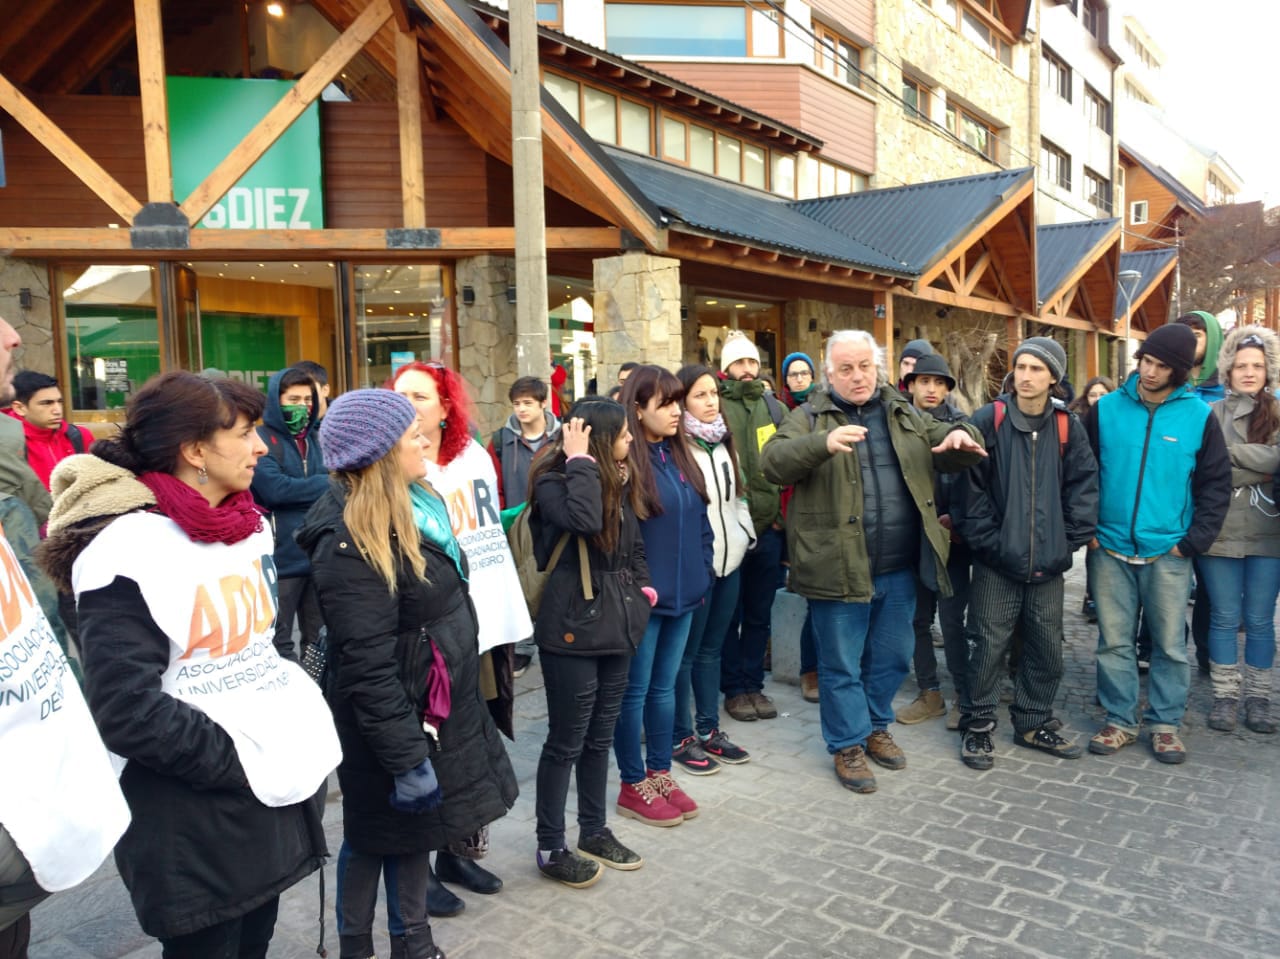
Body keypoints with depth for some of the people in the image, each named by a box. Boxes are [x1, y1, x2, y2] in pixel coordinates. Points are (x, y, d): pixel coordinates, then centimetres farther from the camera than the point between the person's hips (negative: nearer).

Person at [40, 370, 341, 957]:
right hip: (193, 824, -7)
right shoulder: (127, 550, -19)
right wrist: (244, 765, -19)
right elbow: (126, 710, -23)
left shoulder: (248, 528, 7)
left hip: (276, 793, 7)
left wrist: (305, 735, 3)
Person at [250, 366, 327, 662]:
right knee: (278, 642, 4)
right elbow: (276, 489, -21)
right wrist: (329, 483, -11)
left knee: (318, 636, 17)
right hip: (281, 556, -6)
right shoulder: (261, 439, -7)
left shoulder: (314, 438, 15)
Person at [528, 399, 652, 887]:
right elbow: (584, 520, -35)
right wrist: (580, 461, -24)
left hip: (615, 625, 7)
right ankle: (550, 847, 19)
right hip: (572, 628, -7)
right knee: (566, 742, 3)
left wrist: (642, 587, 7)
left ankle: (594, 832, 33)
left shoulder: (616, 482, 9)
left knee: (600, 738, 18)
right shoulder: (553, 482, -14)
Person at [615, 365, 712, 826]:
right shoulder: (626, 460, -14)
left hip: (682, 592, 7)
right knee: (635, 690, 6)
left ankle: (660, 774, 31)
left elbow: (699, 518, 15)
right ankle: (633, 786, 20)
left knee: (664, 686, 17)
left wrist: (703, 570, 10)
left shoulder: (679, 455, 8)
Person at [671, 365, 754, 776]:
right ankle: (681, 738, 16)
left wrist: (745, 533, 14)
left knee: (711, 649, 15)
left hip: (729, 560, 7)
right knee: (686, 652, 4)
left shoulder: (722, 443, 12)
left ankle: (709, 730, 26)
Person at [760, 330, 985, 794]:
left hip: (898, 567, 5)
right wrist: (824, 443, -38)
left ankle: (876, 726, 40)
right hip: (838, 567, -5)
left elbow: (946, 453, 16)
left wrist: (961, 437, -9)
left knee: (892, 656, 19)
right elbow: (773, 460, -20)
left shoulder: (903, 414, 11)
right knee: (842, 664, 7)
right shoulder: (810, 417, -4)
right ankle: (848, 745, 25)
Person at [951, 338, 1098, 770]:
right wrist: (986, 540, -11)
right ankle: (977, 726, 18)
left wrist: (1071, 541, -1)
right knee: (989, 646, 2)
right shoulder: (988, 421, -6)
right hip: (997, 563, -3)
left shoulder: (1068, 427, 4)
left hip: (1048, 564, 4)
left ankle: (1034, 723, 30)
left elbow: (1083, 487, 6)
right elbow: (970, 486, -8)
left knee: (1047, 649, 13)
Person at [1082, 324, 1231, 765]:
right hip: (1110, 550, 1)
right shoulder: (1105, 408, -1)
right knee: (1114, 642, 8)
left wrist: (1195, 540, -4)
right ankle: (1120, 720, 21)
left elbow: (1216, 483, 3)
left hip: (1168, 554, 0)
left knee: (1170, 644, 8)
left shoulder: (1199, 416, -1)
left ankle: (1165, 723, 23)